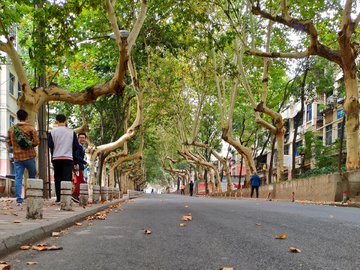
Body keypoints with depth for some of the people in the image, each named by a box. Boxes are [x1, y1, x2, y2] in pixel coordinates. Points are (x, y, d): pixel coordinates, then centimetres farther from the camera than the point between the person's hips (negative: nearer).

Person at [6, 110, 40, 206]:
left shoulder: (11, 129, 4)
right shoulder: (31, 129, -8)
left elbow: (8, 142, 8)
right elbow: (36, 142, -13)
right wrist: (30, 145, 7)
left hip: (17, 157, 3)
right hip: (29, 156, -3)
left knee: (18, 178, 2)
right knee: (32, 176, 13)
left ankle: (18, 199, -2)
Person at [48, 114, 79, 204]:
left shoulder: (53, 131, 1)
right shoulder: (71, 132, 3)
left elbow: (50, 145, -5)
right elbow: (76, 146, 3)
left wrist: (53, 152, 14)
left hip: (56, 158, 1)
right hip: (68, 158, -1)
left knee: (57, 179, 10)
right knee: (67, 179, -3)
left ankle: (58, 199, 11)